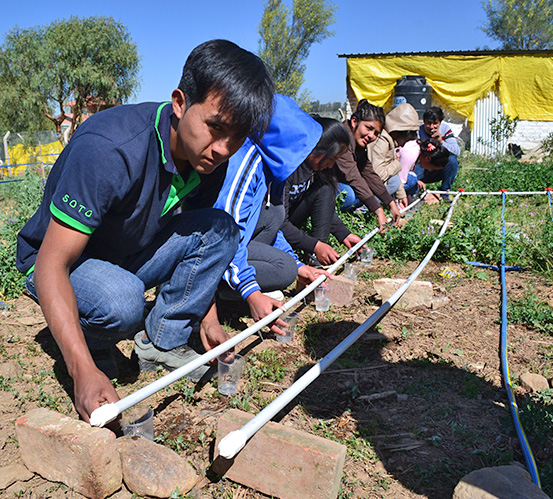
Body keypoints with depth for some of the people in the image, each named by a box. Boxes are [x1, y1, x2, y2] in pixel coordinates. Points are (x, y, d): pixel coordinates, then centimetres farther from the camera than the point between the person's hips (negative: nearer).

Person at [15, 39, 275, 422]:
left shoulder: (206, 151, -12)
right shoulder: (109, 148, -34)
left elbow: (198, 234, 4)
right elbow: (51, 265, -34)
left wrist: (207, 316, -1)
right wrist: (84, 372, -42)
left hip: (129, 255, 6)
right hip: (63, 263, -6)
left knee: (220, 227, -13)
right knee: (121, 302, -38)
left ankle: (163, 341, -5)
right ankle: (90, 345, -1)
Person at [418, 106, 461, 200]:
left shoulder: (445, 128, -9)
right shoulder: (418, 132, -15)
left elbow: (457, 152, -18)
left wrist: (441, 142, -35)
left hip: (439, 170, 2)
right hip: (422, 167, -2)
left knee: (452, 160, -28)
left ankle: (444, 191, -8)